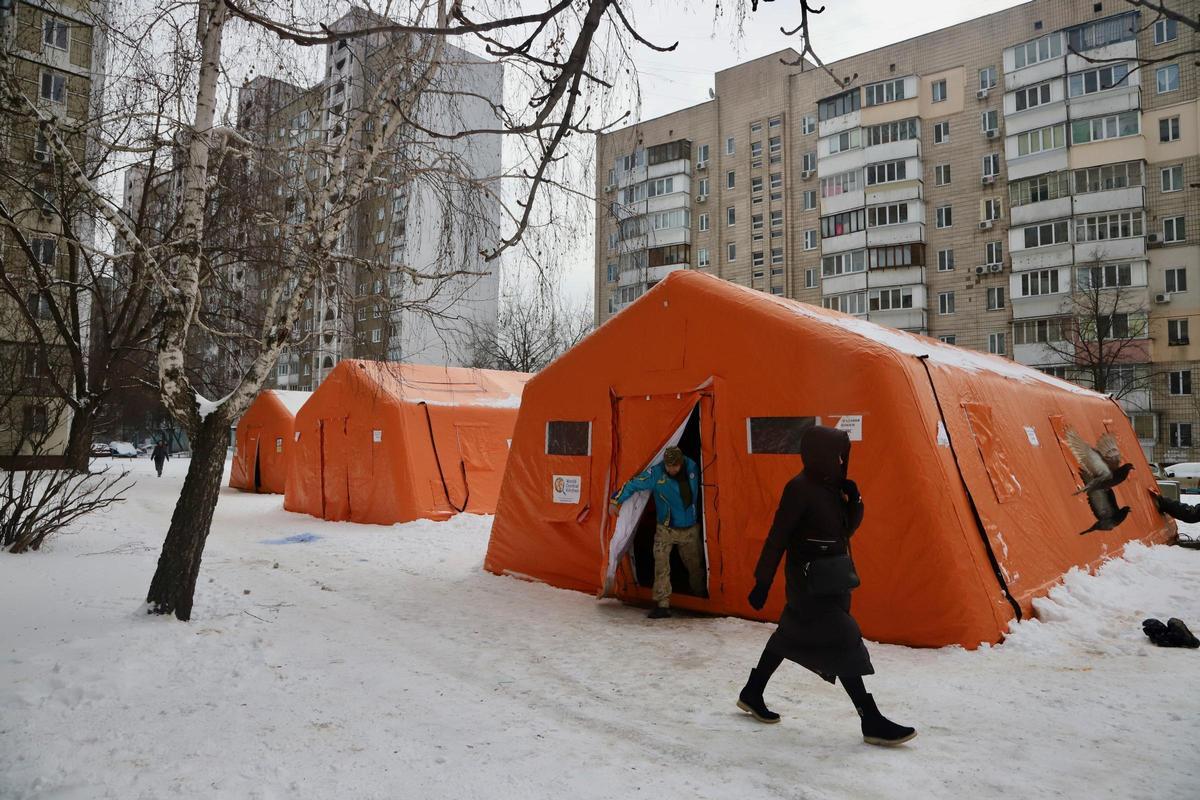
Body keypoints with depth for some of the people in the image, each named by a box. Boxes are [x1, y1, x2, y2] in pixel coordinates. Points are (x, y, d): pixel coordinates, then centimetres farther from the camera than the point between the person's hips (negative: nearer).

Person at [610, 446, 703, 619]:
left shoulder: (692, 467, -10)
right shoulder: (656, 473, -20)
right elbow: (634, 484, -14)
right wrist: (617, 501, -16)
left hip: (690, 528, 3)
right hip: (666, 529, -3)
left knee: (695, 565, 17)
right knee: (661, 565, -15)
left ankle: (701, 597, 40)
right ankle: (662, 604, -10)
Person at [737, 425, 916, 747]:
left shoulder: (829, 487, 7)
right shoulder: (799, 489, -19)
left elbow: (845, 530, 12)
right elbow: (777, 538, -18)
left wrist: (852, 501, -6)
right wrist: (763, 583, -16)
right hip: (810, 582, -10)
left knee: (792, 635, 18)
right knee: (841, 643, -8)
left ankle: (751, 695, 32)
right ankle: (872, 723, 0)